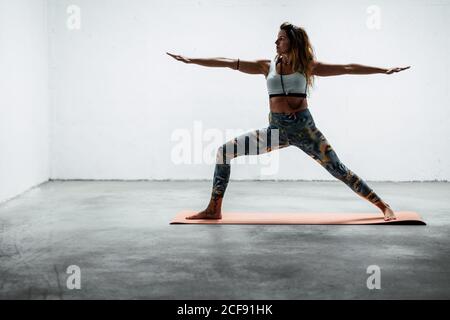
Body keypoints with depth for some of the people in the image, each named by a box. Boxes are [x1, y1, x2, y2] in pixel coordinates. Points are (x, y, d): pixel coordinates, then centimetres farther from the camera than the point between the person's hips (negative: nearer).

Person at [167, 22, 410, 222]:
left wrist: (383, 70, -4)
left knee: (338, 170, -4)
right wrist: (190, 60, 3)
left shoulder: (307, 66, 2)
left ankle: (383, 206, 8)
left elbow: (348, 68, 0)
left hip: (303, 127, -2)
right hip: (276, 129, 3)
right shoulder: (267, 66, 7)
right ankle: (214, 209, 0)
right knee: (224, 151, -6)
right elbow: (228, 63, 5)